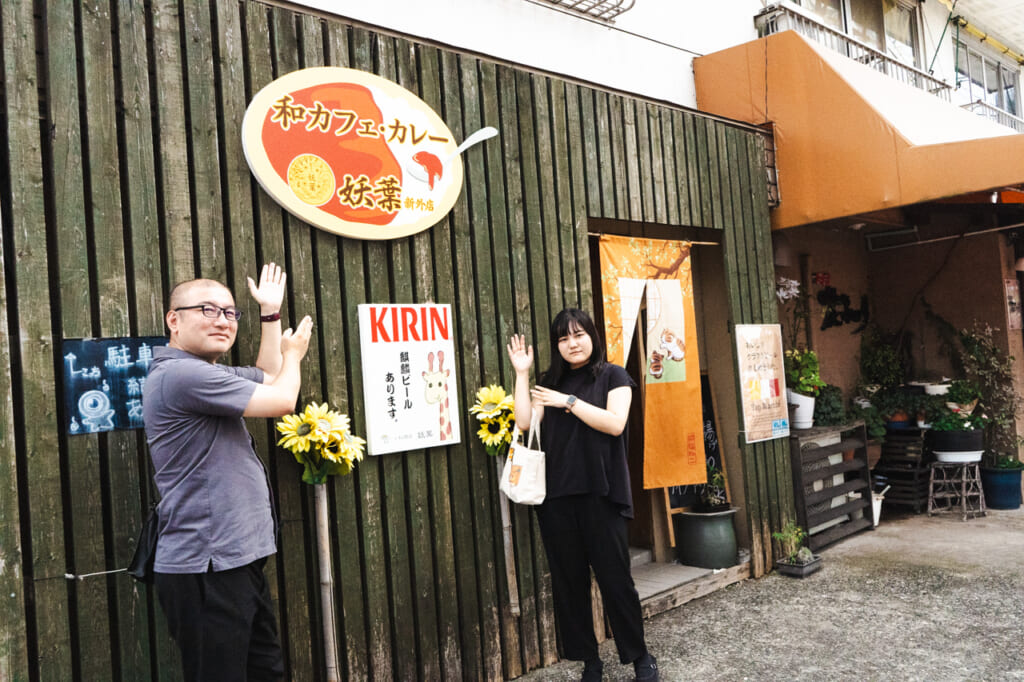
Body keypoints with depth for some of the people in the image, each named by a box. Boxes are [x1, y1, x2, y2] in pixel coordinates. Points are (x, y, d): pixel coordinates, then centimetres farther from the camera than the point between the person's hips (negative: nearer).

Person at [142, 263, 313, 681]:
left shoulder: (206, 374, 14)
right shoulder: (181, 374, -18)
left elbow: (267, 377, 29)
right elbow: (281, 400, -15)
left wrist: (270, 311, 25)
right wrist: (294, 354, 6)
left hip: (236, 560, 10)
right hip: (206, 569, -10)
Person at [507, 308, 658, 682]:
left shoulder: (613, 376, 3)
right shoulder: (549, 382, 13)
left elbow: (615, 424, -12)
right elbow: (524, 423, -1)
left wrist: (569, 401, -12)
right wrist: (521, 374, -2)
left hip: (601, 493, -4)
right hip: (556, 494, 4)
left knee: (614, 576, 1)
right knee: (568, 579, 8)